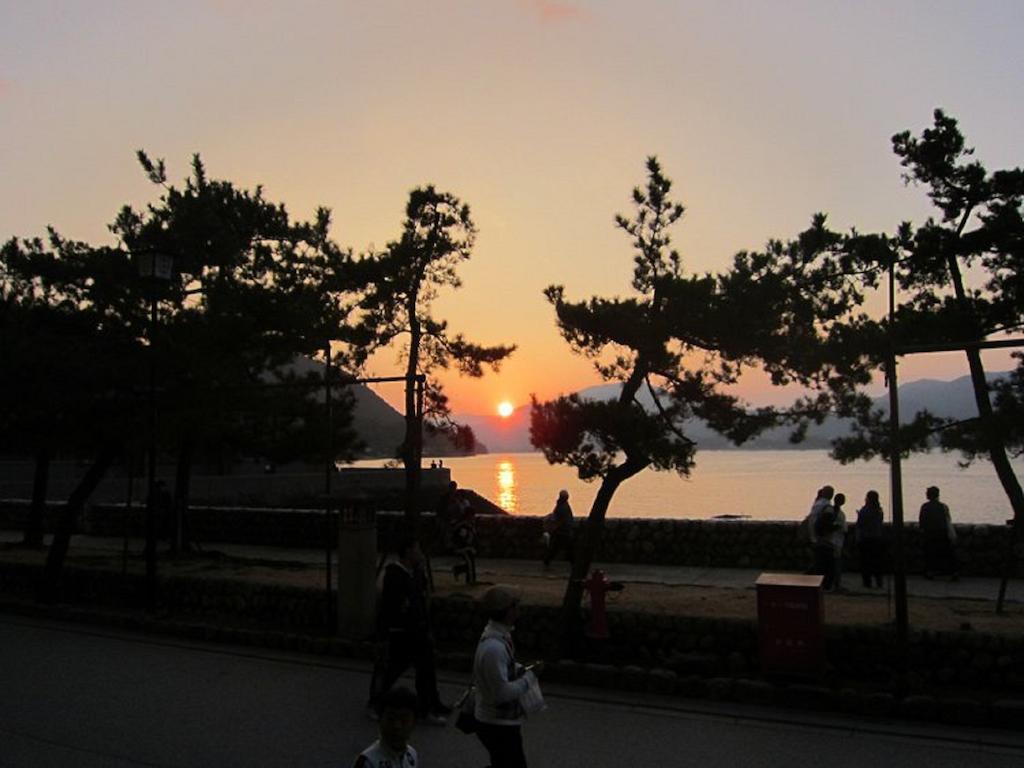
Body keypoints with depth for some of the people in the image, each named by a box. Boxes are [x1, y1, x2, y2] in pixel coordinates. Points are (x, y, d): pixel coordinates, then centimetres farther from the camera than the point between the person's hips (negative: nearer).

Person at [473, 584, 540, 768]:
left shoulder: (499, 635, 1)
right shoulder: (493, 648, -30)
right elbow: (502, 693, -29)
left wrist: (521, 669, 0)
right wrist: (530, 676, -19)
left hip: (505, 722, 9)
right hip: (498, 726, -9)